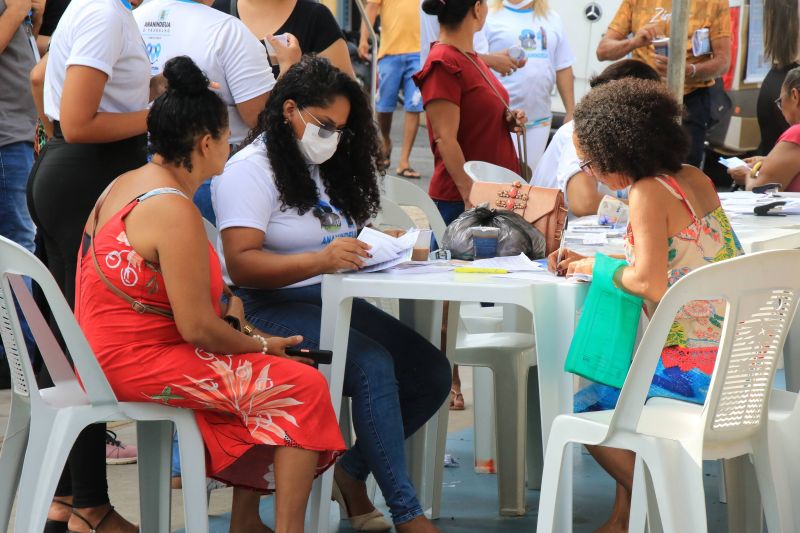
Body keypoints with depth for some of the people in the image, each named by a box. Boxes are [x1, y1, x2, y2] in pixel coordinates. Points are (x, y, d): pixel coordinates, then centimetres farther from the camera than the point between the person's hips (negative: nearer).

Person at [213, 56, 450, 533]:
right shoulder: (251, 170, -8)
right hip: (272, 310, -8)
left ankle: (353, 473, 6)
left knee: (432, 372, -10)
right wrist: (319, 262, -31)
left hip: (336, 301, 8)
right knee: (373, 366, -31)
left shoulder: (328, 167, 18)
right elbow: (240, 264, -19)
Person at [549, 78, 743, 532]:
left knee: (584, 408, 7)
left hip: (696, 369, -9)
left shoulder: (648, 193, -16)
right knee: (621, 386, 27)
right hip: (738, 362, 9)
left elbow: (651, 285, -25)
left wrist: (598, 268, -7)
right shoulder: (695, 180, 8)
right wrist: (588, 261, 13)